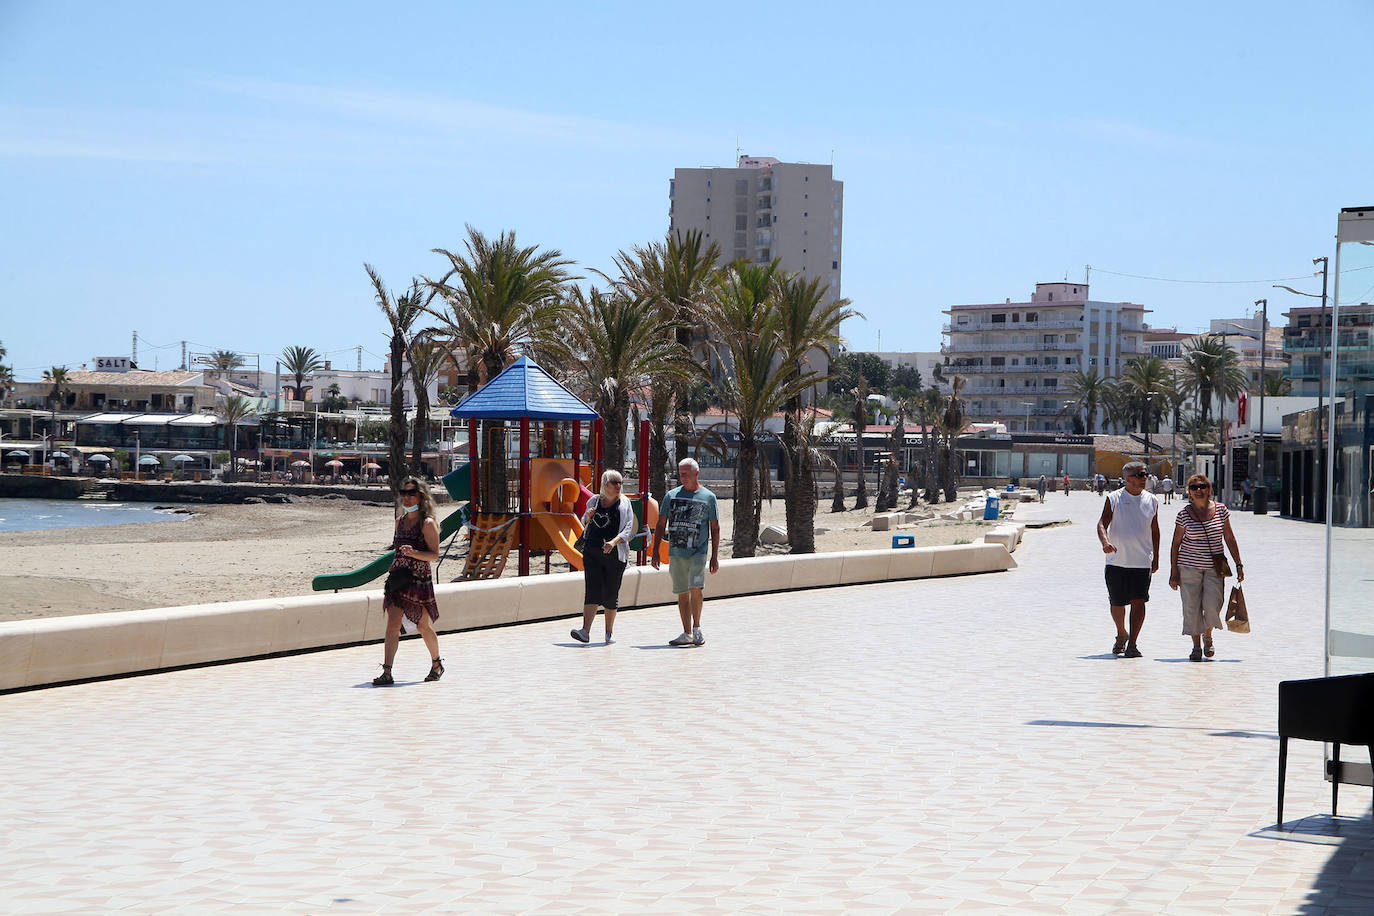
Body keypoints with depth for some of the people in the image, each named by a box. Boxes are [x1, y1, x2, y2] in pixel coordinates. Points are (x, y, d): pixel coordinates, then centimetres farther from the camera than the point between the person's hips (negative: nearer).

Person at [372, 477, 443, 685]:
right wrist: (393, 570, 16)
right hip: (397, 580, 5)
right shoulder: (400, 521, 12)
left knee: (424, 626, 8)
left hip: (419, 581, -5)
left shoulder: (427, 524, -8)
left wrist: (413, 553, -27)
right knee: (392, 625, -7)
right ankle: (387, 672, -11)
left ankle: (437, 664, 30)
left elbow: (434, 555, -13)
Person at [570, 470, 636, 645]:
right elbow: (584, 525, 23)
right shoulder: (594, 501, 10)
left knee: (611, 594, 3)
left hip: (615, 553, -1)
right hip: (592, 552, 1)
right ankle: (585, 631, -20)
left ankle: (609, 633, 17)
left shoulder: (625, 504, 4)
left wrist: (614, 542, -23)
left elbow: (628, 529, -5)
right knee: (591, 591, -11)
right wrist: (588, 517, -2)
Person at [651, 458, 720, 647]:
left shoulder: (708, 497, 3)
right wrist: (655, 551, 6)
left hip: (698, 552, -3)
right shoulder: (671, 495, 10)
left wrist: (715, 557, -1)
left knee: (695, 588, -18)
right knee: (682, 594, 5)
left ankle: (697, 628, -2)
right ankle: (687, 634, 12)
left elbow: (715, 528, 4)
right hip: (676, 553, 3)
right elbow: (660, 525, 13)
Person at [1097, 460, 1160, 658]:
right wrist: (1105, 542, -26)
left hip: (1142, 562, 1)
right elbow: (1102, 523, -6)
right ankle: (1121, 635, 32)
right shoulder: (1114, 499, -1)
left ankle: (1132, 643, -5)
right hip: (1117, 561, -1)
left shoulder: (1152, 501, 8)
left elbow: (1154, 530, 16)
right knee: (1117, 603, 6)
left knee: (1138, 601, -10)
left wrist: (1156, 557, 15)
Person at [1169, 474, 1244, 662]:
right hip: (1189, 566, -1)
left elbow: (1229, 538, 8)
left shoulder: (1220, 510, 2)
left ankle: (1207, 636, 18)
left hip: (1214, 568, 1)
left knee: (1212, 605, -10)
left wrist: (1239, 564, 6)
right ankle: (1196, 646, 13)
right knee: (1192, 607, -2)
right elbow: (1176, 544, 2)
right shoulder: (1184, 514, -2)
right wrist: (1174, 572, -1)